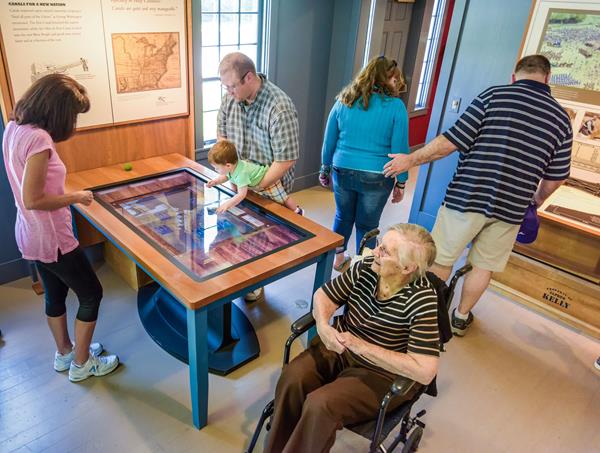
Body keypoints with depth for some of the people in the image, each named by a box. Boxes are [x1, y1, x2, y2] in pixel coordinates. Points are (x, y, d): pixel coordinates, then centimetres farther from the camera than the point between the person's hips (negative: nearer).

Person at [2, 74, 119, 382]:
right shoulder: (38, 138, -27)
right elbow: (33, 200, -27)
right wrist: (76, 197, -15)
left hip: (32, 234, 9)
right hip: (52, 237, -9)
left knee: (55, 294, 24)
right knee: (91, 294, 9)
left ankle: (65, 353, 43)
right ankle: (81, 364, 24)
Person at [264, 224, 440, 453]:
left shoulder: (421, 300, -25)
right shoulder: (365, 267, -12)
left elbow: (425, 371, -28)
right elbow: (323, 295, 1)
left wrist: (362, 347, -27)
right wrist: (323, 326, -21)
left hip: (381, 373, -4)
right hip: (338, 347, 5)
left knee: (320, 404, -25)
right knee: (292, 378, -18)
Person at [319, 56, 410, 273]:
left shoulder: (344, 100, 2)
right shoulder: (395, 106, -8)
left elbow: (329, 140, 6)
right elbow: (399, 149, -7)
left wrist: (325, 168, 18)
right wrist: (401, 182, 3)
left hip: (343, 172, 3)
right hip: (376, 178, -3)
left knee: (343, 217, 22)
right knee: (367, 225, 12)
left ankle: (337, 258, 38)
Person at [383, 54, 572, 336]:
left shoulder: (494, 95, -5)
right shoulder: (561, 117, 7)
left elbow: (451, 142, -11)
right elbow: (555, 177, 11)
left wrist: (411, 160, -1)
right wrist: (537, 200, 31)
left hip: (467, 196, -3)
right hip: (511, 207, 4)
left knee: (442, 258, 12)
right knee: (484, 266, 18)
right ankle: (461, 317, 34)